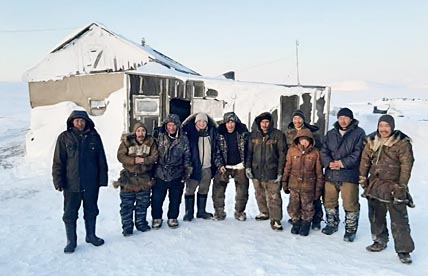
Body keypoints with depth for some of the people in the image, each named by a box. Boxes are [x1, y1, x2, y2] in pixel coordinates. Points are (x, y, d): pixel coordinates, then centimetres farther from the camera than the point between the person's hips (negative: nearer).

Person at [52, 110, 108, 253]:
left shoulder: (94, 137, 1)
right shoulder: (64, 137, -3)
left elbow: (101, 160, 4)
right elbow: (58, 161, -2)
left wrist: (102, 178, 2)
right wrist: (58, 181, -7)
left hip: (91, 184, 2)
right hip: (71, 184, -1)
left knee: (91, 211, 16)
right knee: (70, 214, 7)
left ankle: (91, 235, 33)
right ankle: (71, 241, 22)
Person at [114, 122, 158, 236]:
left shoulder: (150, 142, 0)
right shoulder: (127, 141, -5)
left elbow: (154, 156, -4)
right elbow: (120, 156, -11)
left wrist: (144, 160, -21)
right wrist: (134, 160, -23)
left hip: (145, 177, 2)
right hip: (129, 177, -2)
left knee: (143, 203, 14)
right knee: (127, 204, 3)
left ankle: (141, 223, 30)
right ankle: (127, 227, 15)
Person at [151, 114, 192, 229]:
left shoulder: (183, 139, 1)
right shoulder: (159, 136, -3)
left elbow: (187, 156, 8)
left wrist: (187, 170, 5)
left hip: (177, 176, 1)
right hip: (160, 174, 0)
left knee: (175, 199, 11)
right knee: (156, 198, 5)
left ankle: (172, 218, 31)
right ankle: (156, 218, 26)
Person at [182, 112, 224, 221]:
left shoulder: (211, 133, 6)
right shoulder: (189, 133, -6)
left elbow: (216, 150, 10)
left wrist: (219, 164, 4)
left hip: (207, 168, 4)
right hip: (193, 167, -4)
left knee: (204, 190, 14)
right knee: (190, 190, 4)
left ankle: (201, 211, 29)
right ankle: (189, 212, 18)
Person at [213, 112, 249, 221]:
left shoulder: (243, 132, -5)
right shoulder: (220, 133, -4)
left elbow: (248, 148, 0)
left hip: (240, 165, 0)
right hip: (224, 166, 0)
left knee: (242, 190, 6)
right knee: (218, 188, -1)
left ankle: (239, 211, 22)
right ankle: (219, 211, 13)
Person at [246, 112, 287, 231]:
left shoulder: (278, 135, -5)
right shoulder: (253, 135, 5)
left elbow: (282, 154, -4)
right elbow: (249, 152, 10)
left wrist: (280, 172, -8)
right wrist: (248, 166, 1)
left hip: (271, 172, -4)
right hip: (256, 171, 4)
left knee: (274, 197, -5)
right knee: (260, 194, 17)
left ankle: (275, 220, 3)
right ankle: (264, 212, 35)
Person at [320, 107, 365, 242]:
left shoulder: (358, 133, -1)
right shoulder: (331, 134, 13)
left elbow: (358, 153, -10)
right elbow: (324, 151, 7)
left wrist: (343, 163, -16)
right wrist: (329, 163, -11)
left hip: (349, 175, -4)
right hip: (331, 174, 5)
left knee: (350, 204, 0)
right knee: (329, 201, 15)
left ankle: (350, 229, 18)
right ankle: (332, 224, 34)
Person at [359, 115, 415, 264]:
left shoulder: (402, 142, -11)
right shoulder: (372, 141, 4)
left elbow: (406, 165, -12)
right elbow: (365, 160, 9)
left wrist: (401, 186, -14)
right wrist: (363, 178, 6)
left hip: (394, 188, -5)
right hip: (375, 185, 5)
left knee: (399, 221, -2)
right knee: (375, 216, 16)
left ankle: (404, 250, 10)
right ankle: (380, 241, 33)